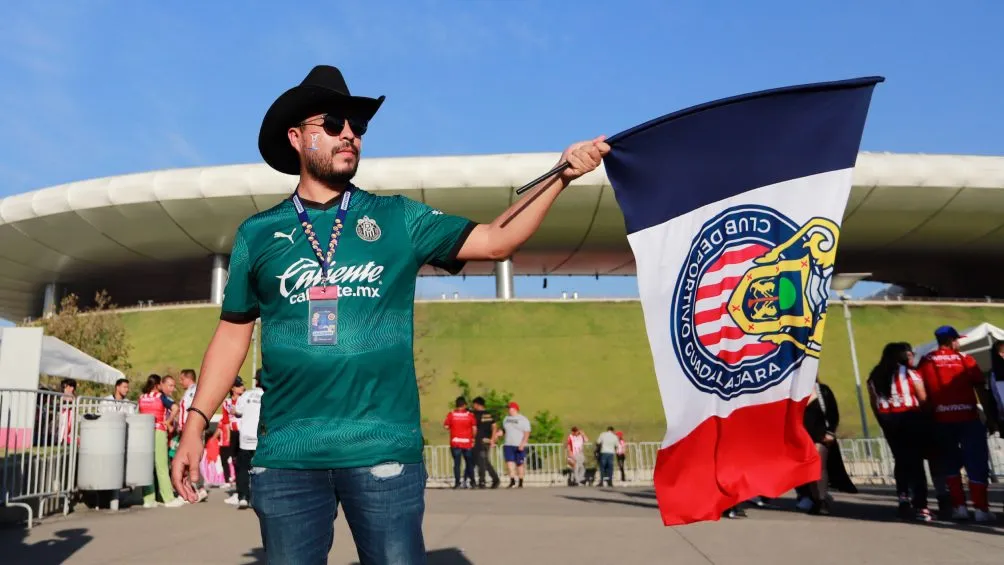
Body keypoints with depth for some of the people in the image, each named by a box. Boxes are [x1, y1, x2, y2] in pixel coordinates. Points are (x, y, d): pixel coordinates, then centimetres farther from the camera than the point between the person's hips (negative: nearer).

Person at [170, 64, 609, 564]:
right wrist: (195, 424, 5)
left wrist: (561, 174, -9)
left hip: (383, 449, -1)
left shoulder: (399, 219, 5)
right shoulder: (258, 233, 8)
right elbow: (233, 334, 11)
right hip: (286, 453, 1)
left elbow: (496, 240, 0)